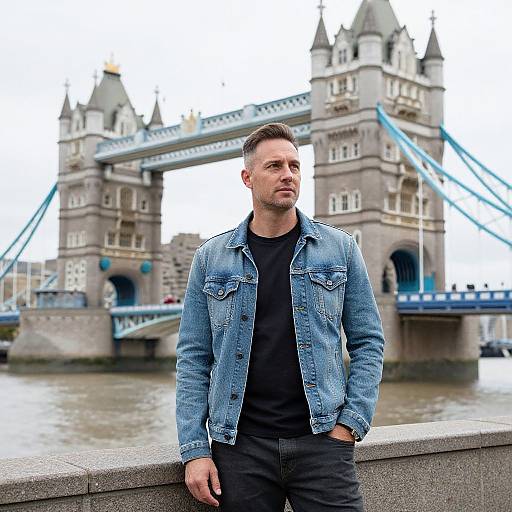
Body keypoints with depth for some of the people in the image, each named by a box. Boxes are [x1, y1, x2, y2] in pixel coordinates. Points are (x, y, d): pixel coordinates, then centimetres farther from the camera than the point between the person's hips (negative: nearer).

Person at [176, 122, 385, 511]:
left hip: (320, 438, 0)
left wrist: (350, 423, -5)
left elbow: (368, 343, 6)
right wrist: (194, 449, -3)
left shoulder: (339, 249, 5)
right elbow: (193, 358, 4)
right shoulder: (210, 258, 5)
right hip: (240, 443, 1)